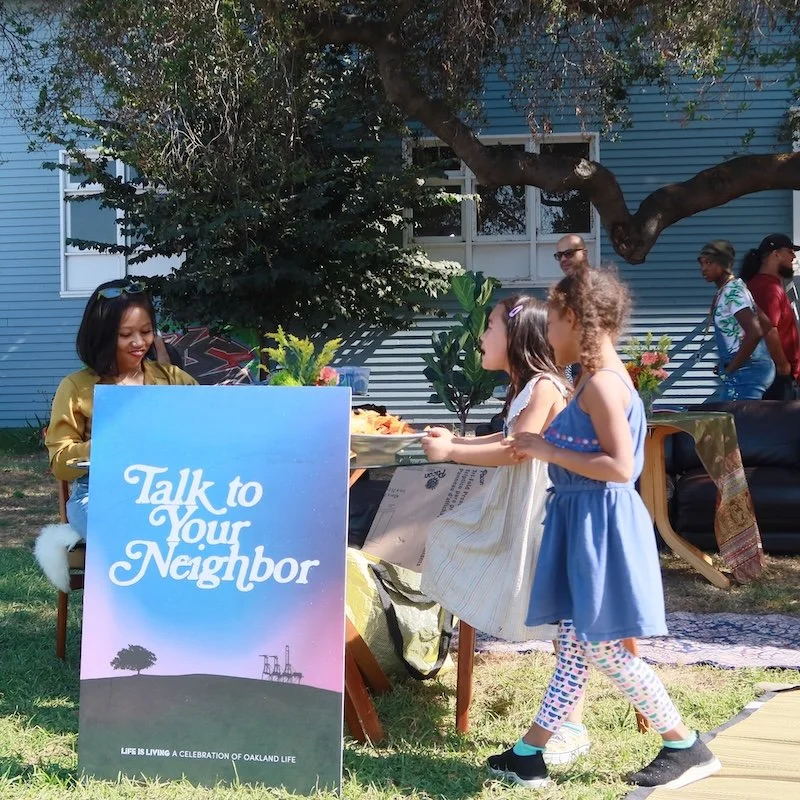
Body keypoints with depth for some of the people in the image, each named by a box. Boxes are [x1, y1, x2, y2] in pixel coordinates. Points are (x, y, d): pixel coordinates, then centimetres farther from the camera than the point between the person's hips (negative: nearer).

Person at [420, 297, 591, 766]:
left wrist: (452, 452, -21)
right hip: (514, 508, 10)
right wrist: (456, 440, 20)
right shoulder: (526, 388, 14)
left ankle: (574, 728, 4)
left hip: (544, 512, -10)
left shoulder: (544, 387, -17)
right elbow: (509, 441, 24)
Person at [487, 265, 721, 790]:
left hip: (601, 523, -10)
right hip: (586, 521, 10)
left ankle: (687, 747, 11)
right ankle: (530, 755, 19)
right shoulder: (601, 377, 13)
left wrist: (547, 451, -18)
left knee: (603, 649, -2)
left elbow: (619, 467, -24)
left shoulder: (601, 382, -18)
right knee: (575, 645, 12)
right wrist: (542, 448, 11)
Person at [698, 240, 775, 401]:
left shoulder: (731, 292, -15)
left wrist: (730, 368, -17)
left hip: (745, 372, -10)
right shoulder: (726, 291, 13)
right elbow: (766, 325, 19)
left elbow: (755, 333, -26)